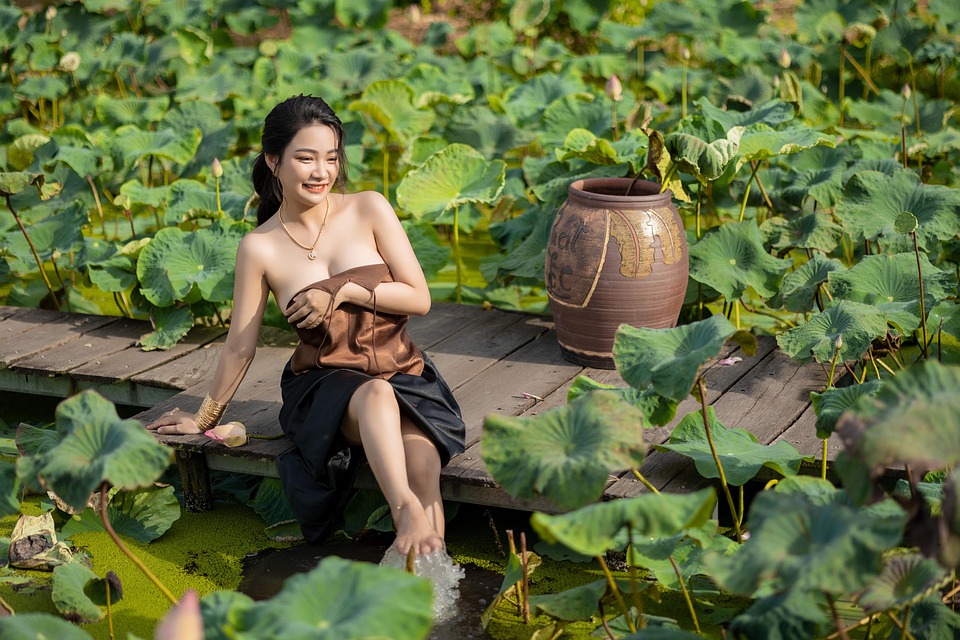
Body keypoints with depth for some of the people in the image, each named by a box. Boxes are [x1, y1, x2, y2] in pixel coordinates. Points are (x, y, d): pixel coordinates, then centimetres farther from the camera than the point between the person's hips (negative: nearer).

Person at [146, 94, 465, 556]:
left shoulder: (369, 209, 1)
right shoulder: (260, 248, -1)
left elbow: (419, 298, 0)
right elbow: (239, 347, 9)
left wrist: (344, 291, -12)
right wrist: (205, 418, 17)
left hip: (403, 374, 2)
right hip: (324, 383, -2)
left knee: (421, 466, -33)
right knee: (375, 395, -40)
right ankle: (405, 514, -59)